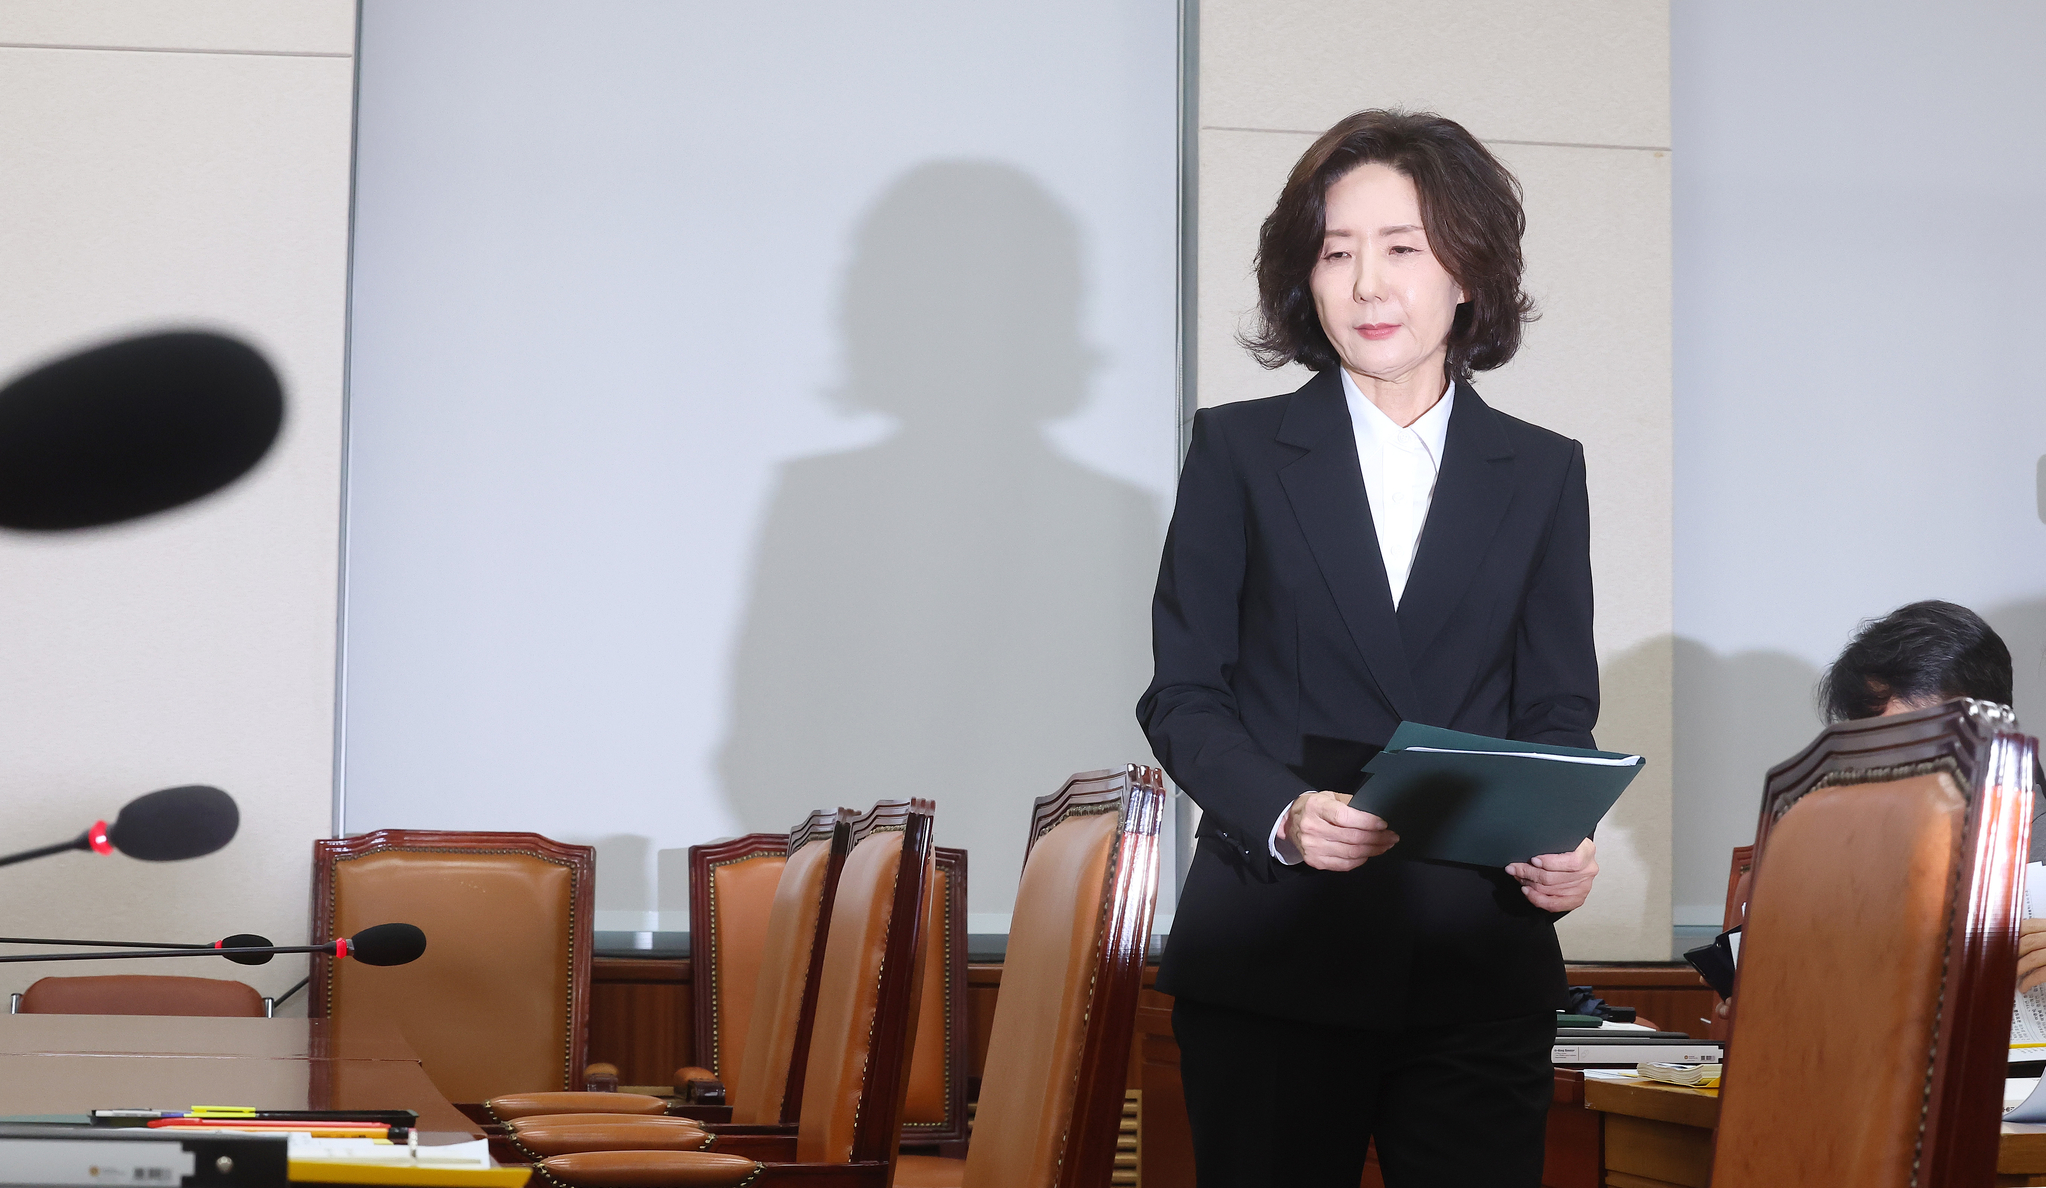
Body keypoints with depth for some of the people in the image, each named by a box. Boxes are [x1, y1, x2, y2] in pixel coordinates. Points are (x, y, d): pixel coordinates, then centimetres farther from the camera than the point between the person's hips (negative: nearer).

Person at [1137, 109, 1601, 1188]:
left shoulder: (1542, 472, 11)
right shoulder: (1240, 451, 5)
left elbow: (1557, 713, 9)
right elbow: (1182, 696, 2)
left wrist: (1558, 845, -11)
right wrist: (1283, 815, -15)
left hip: (1478, 960, 1)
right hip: (1272, 957, -1)